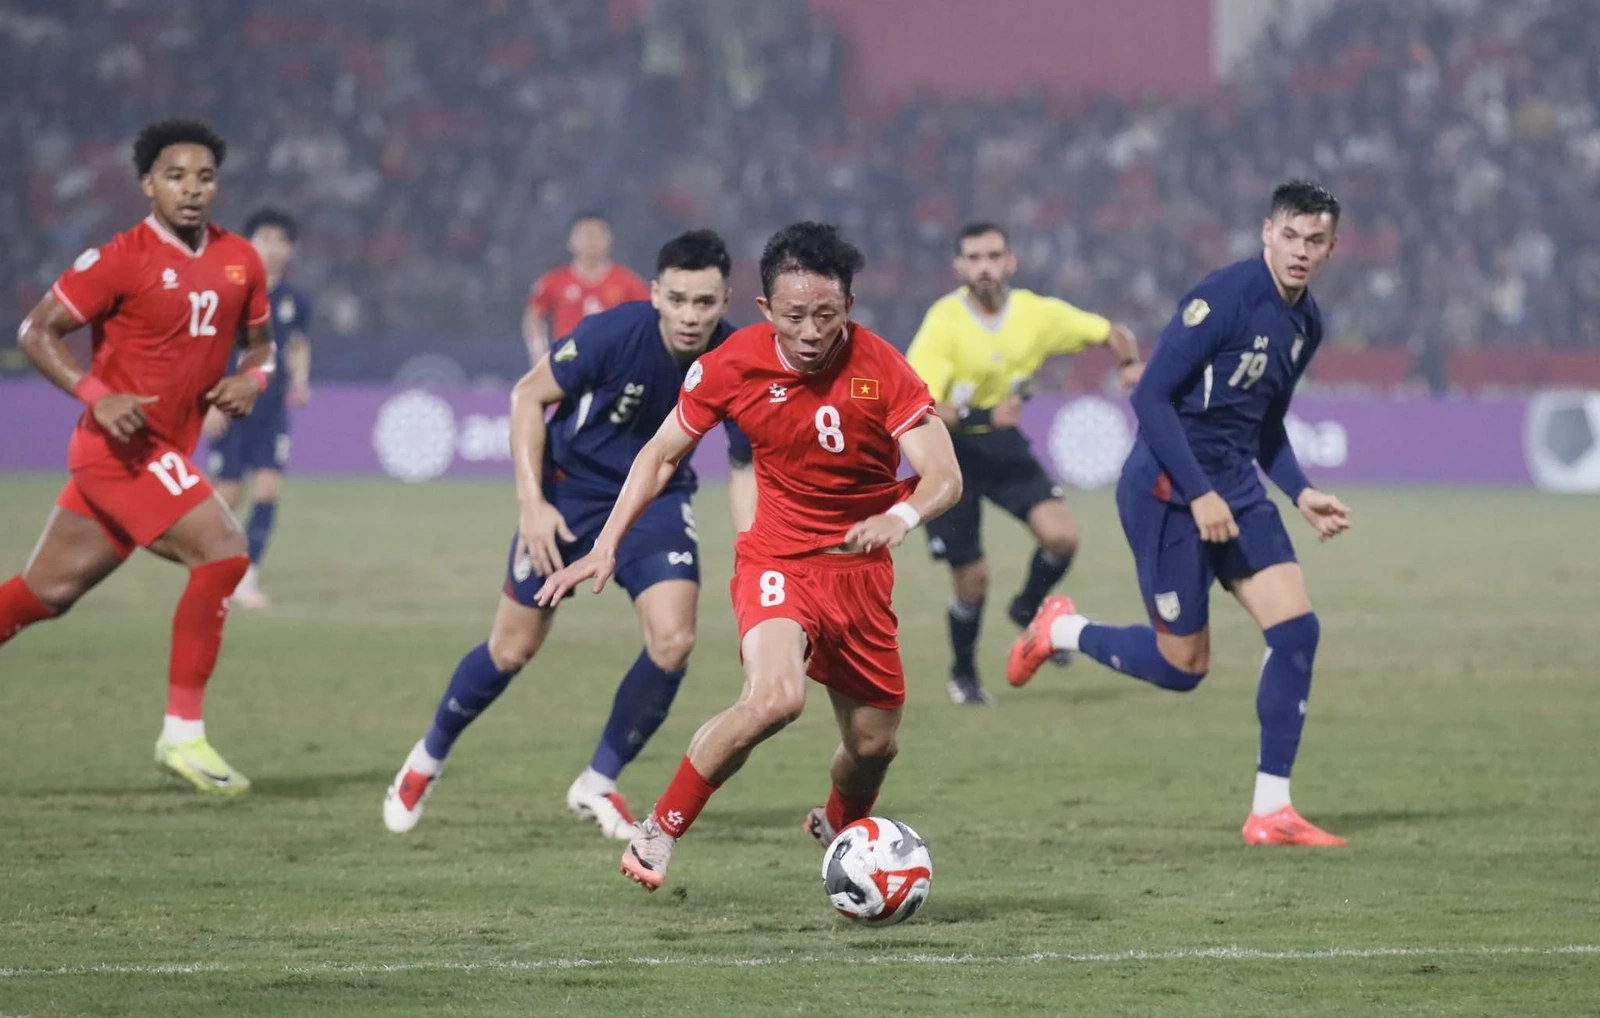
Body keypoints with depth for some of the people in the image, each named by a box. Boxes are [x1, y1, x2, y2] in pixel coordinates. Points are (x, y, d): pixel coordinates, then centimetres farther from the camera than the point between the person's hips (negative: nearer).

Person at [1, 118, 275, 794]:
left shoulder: (240, 261, 7)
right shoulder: (122, 259, -12)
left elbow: (260, 342, 21)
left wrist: (253, 377, -2)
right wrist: (96, 394, -21)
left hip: (167, 452, 7)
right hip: (125, 448, -7)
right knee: (222, 552, -19)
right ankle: (183, 734, -13)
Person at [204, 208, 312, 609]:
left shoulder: (294, 302, 6)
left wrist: (299, 382, 1)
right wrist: (211, 402, -12)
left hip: (272, 410, 3)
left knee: (267, 489, -9)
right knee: (227, 494, -1)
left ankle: (247, 579, -5)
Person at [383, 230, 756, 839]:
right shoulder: (614, 334, -29)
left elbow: (746, 467, -6)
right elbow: (528, 396, -14)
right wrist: (531, 503, -19)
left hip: (657, 497, 2)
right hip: (569, 489, -2)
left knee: (673, 641, -17)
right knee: (514, 649, 3)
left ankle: (597, 785, 4)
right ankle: (427, 760, 29)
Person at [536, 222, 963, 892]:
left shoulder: (880, 370, -16)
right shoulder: (733, 365, -12)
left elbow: (945, 477, -22)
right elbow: (663, 454, 3)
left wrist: (901, 516, -44)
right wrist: (607, 547, -4)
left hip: (861, 571, 2)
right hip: (776, 564, -2)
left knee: (874, 745, 9)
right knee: (775, 697, -31)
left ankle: (838, 826, 46)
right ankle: (659, 831, -14)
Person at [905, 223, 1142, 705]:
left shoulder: (1036, 313, -11)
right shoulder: (945, 322, -23)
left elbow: (1113, 334, 2)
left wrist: (1130, 362, -21)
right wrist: (983, 416, -41)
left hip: (1002, 440, 3)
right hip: (949, 451, -3)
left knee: (1060, 535, -18)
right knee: (973, 579, -3)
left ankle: (1028, 610, 16)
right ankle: (963, 674, 26)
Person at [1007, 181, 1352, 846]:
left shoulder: (1305, 323, 9)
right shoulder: (1226, 298, -18)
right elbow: (1151, 396, -20)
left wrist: (1301, 493, 8)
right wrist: (1199, 495, -21)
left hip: (1236, 488, 8)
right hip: (1167, 490, -8)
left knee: (1297, 630, -7)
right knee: (1182, 666, -2)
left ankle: (1270, 813, -1)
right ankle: (1060, 631, 27)